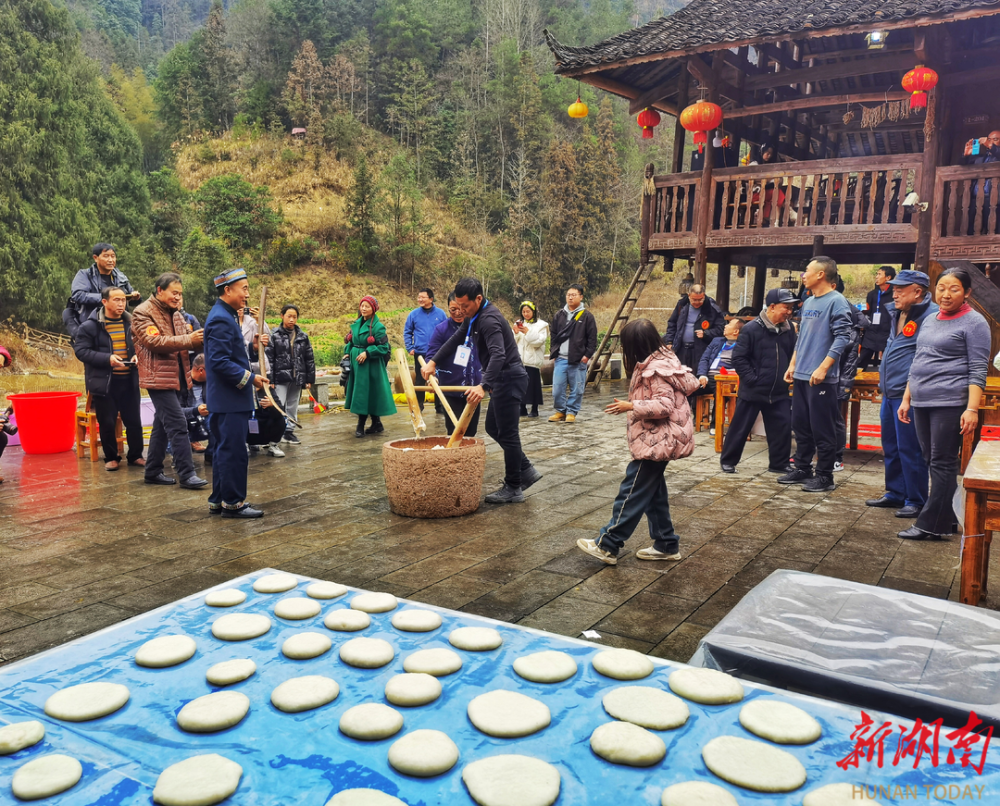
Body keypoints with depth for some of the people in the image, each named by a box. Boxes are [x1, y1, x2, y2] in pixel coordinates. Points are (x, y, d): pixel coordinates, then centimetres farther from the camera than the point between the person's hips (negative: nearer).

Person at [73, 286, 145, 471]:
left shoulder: (130, 323, 5)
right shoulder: (90, 326, -6)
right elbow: (81, 351, -10)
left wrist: (137, 355, -5)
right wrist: (107, 358, -20)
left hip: (129, 380, 3)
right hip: (104, 381, -3)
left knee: (134, 421, 8)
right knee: (107, 423, 5)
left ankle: (136, 455, 23)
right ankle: (111, 457, 21)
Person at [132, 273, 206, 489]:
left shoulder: (175, 314, 17)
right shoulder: (143, 313, -8)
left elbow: (187, 340, 15)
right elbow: (154, 341, -22)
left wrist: (200, 338, -7)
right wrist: (188, 340, -27)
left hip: (177, 378, 8)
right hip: (159, 378, -8)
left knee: (163, 425, 13)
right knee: (177, 424, -12)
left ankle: (153, 471, 22)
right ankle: (186, 474, -10)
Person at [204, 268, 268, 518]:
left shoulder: (225, 316, 14)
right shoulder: (221, 319, -18)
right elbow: (219, 361, -23)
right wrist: (250, 378, -18)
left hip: (226, 399, 11)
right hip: (229, 400, -11)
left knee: (224, 450, 15)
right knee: (233, 452, -3)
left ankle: (219, 501, 24)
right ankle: (233, 503, 6)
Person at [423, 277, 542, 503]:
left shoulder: (489, 319, -23)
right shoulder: (476, 316, 9)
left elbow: (498, 355, -36)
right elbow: (456, 339, 17)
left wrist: (483, 386, -47)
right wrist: (433, 361, 8)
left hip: (509, 379, -10)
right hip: (503, 380, 10)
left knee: (507, 433, -3)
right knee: (493, 428, 17)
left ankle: (513, 488, 7)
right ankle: (526, 471, 22)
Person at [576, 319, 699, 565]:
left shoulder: (657, 369, -19)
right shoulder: (660, 361, 11)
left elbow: (665, 405, -24)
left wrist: (631, 406, -24)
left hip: (655, 440, -11)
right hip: (656, 438, 11)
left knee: (632, 491, -6)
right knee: (653, 492, 15)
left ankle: (607, 546, -2)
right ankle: (666, 545, 22)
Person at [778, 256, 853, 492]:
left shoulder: (836, 301, -10)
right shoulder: (808, 302, 16)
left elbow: (842, 338, -17)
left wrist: (823, 368, -22)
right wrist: (792, 365, 17)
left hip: (822, 378, -8)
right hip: (801, 376, 9)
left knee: (822, 429, -2)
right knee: (801, 425, 14)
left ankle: (825, 476, 7)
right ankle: (802, 468, 25)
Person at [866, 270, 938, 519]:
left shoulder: (931, 316, -14)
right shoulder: (896, 313, 14)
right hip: (889, 393, 9)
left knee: (909, 449, -2)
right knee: (891, 447, 17)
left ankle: (915, 501, 9)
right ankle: (895, 493, 29)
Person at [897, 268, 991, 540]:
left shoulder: (973, 322, -5)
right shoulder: (930, 320, 16)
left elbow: (978, 370, -11)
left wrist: (972, 409, -19)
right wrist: (906, 399, 17)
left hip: (950, 404, -7)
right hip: (922, 403, 7)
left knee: (942, 463, -3)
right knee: (931, 461, 11)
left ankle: (931, 525, 2)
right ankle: (948, 518, 22)